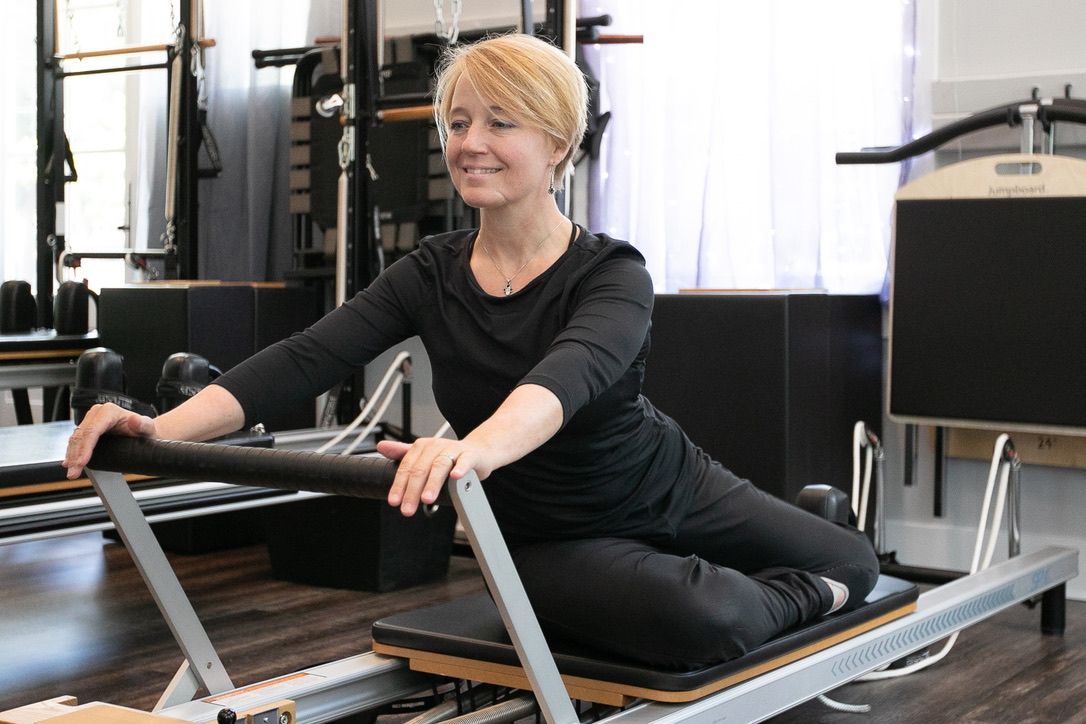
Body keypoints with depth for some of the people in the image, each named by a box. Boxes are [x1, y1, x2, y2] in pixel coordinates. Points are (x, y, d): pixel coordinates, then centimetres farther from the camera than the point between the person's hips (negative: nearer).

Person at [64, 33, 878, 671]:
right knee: (702, 623, -29)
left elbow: (572, 373, -46)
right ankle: (792, 597, 6)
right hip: (552, 541, 1)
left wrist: (480, 445, -68)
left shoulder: (613, 274, -23)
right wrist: (162, 429, -41)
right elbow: (307, 358, -25)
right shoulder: (432, 274, -12)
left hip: (675, 493, 0)